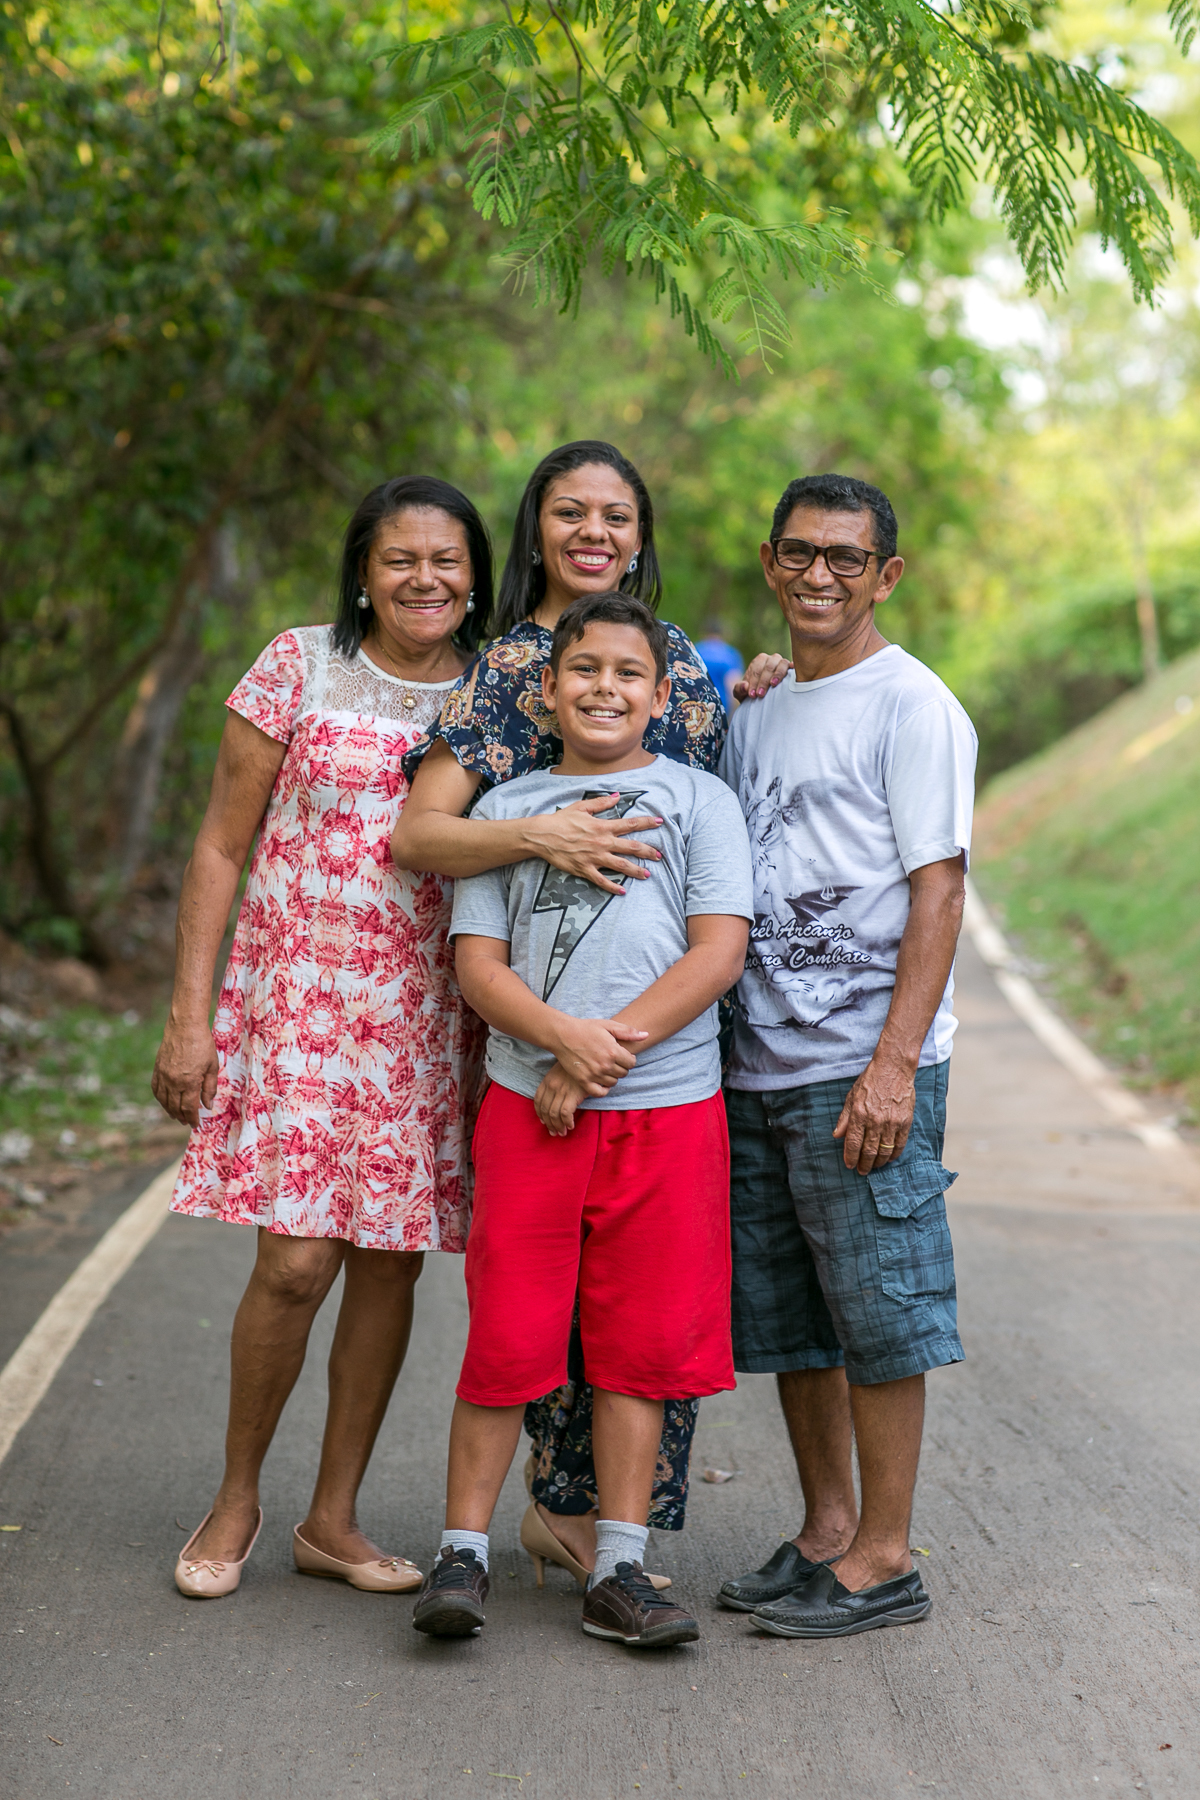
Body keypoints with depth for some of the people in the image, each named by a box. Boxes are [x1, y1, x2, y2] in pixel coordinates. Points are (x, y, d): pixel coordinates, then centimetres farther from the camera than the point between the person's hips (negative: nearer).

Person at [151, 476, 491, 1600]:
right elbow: (221, 844, 0)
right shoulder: (300, 667, -1)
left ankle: (333, 1519, 19)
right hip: (297, 1001, -3)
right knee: (295, 1262, -10)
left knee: (389, 1263, 4)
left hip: (429, 1022, 3)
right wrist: (189, 1015, -5)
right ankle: (236, 1499, 13)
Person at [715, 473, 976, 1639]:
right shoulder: (754, 715, 18)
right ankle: (824, 1531, 23)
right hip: (756, 1062, 7)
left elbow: (937, 892, -11)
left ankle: (884, 1558, 6)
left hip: (863, 1066, -7)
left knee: (878, 1309, -3)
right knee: (786, 1314, 12)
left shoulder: (912, 707, -5)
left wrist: (894, 1061, -19)